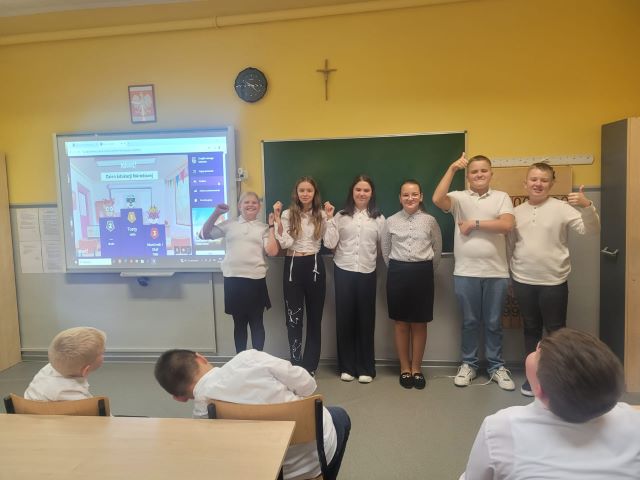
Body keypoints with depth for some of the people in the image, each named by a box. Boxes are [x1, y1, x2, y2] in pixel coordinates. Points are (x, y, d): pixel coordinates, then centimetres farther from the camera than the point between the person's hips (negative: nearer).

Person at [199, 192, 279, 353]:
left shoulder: (263, 228, 8)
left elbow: (272, 251, -4)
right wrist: (216, 213, 1)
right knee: (239, 322, 12)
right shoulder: (229, 225, 10)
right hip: (233, 279, 1)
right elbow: (204, 235, 7)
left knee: (256, 323, 7)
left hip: (256, 279, -1)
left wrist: (271, 226, -3)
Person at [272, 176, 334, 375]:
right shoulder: (287, 214, 0)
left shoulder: (321, 215, 4)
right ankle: (297, 364, 17)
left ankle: (310, 366, 21)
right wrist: (277, 218, -14)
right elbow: (285, 243, -12)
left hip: (314, 265, 1)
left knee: (314, 316, 8)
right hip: (293, 266, -1)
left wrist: (329, 218, -11)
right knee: (293, 317, 2)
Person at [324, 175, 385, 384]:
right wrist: (329, 220, -8)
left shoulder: (378, 218, 5)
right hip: (343, 271, 0)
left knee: (366, 319, 5)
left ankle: (366, 368, 17)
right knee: (345, 318, 5)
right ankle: (347, 367, 18)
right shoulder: (341, 216, 4)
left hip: (367, 272, 0)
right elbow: (330, 243, -4)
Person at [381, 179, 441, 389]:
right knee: (400, 323, 7)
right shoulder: (391, 221, 3)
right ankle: (405, 368, 20)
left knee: (419, 323, 6)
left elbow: (437, 248, 10)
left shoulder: (430, 221, 1)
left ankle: (416, 368, 20)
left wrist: (428, 269, 11)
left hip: (422, 273, -1)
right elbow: (385, 248, 13)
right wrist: (396, 269, 12)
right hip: (397, 273, 1)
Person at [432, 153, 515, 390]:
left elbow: (506, 225, -11)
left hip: (496, 272, 0)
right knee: (469, 321, 12)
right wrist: (452, 169, -17)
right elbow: (437, 199, -17)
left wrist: (475, 223, -11)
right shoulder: (459, 197, 4)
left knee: (494, 323, 12)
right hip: (466, 272, 0)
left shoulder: (502, 197, 5)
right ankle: (469, 364, 26)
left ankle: (496, 367, 26)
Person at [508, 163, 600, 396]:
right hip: (522, 282, 3)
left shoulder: (562, 208, -5)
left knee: (556, 330, 7)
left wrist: (587, 206, -31)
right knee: (531, 329, 14)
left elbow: (591, 230, -13)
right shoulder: (516, 212, 6)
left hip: (554, 282, -3)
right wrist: (509, 276, 12)